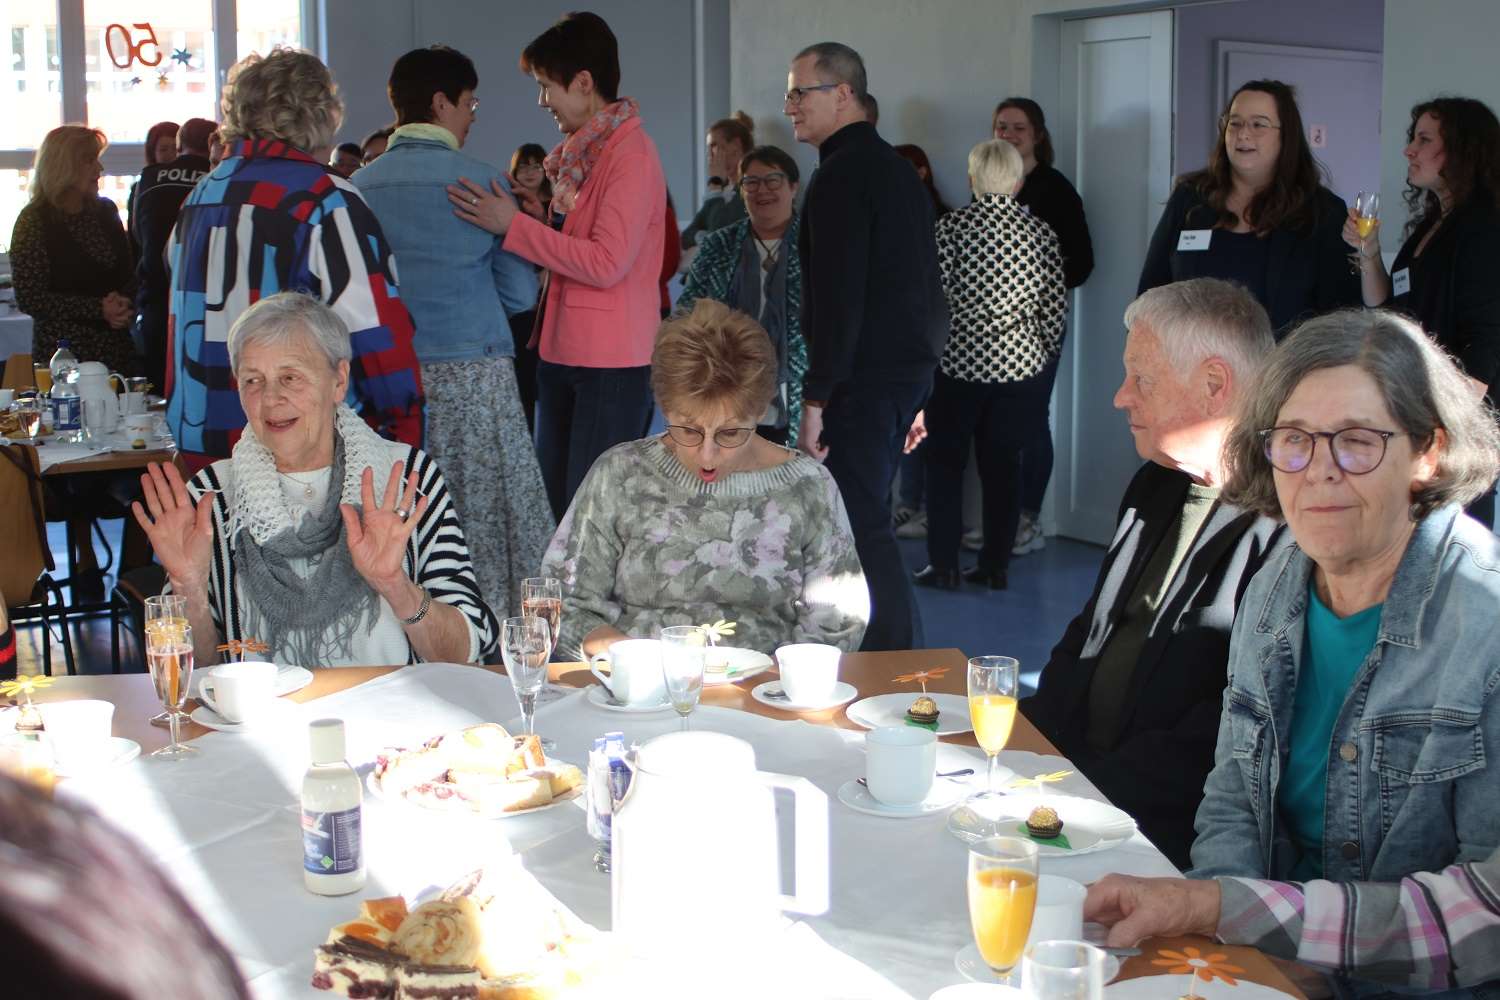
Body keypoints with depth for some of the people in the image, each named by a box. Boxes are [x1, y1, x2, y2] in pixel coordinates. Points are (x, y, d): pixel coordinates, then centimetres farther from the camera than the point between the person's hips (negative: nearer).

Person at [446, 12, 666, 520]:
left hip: (612, 363, -9)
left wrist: (514, 225, -18)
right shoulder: (580, 152, 14)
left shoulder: (631, 155, -14)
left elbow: (607, 263, -22)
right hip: (564, 354, 9)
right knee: (555, 501, 12)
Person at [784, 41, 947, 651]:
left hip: (863, 379, -10)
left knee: (862, 527, -7)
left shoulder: (841, 174, -14)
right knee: (867, 517, 18)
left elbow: (837, 297, -21)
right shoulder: (899, 169, 18)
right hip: (908, 371, 10)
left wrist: (815, 399, -19)